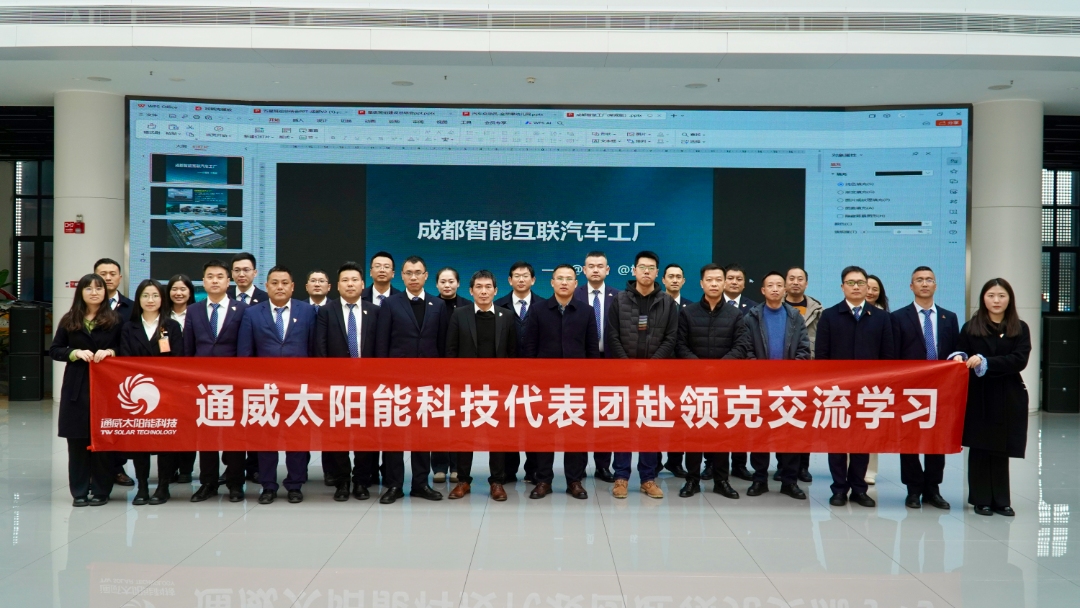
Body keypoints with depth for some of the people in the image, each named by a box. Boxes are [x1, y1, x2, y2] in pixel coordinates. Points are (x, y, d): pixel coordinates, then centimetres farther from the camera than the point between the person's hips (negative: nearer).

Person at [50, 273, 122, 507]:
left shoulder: (115, 319, 2)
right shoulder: (68, 321, 7)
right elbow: (54, 350, 8)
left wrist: (110, 351, -14)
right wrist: (76, 353, -8)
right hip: (77, 386, 2)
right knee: (77, 440, 3)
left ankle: (101, 490, 9)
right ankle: (79, 491, 11)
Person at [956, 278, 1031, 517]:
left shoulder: (1020, 329, 4)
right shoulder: (971, 327, 3)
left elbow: (1019, 360, -8)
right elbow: (960, 356, 2)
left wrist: (985, 362, -19)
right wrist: (959, 359, -22)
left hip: (1008, 398, 1)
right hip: (978, 396, -1)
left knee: (1001, 449, 6)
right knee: (979, 448, 2)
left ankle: (1001, 500, 15)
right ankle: (981, 499, 11)